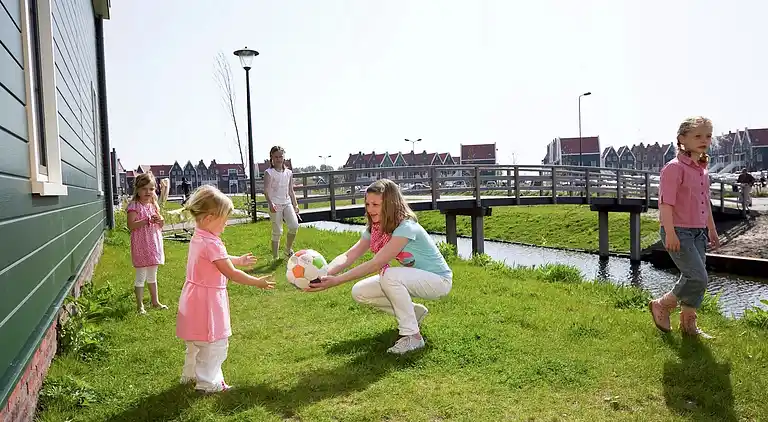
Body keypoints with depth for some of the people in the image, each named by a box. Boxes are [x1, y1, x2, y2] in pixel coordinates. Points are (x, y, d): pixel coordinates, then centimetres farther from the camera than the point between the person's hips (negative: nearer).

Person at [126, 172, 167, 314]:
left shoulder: (154, 205, 9)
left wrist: (160, 221, -8)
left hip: (154, 244, 6)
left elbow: (160, 226, 14)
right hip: (141, 246, -6)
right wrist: (147, 220, -29)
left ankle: (155, 301, 29)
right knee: (141, 277, 2)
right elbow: (131, 226, -21)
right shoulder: (134, 206, -11)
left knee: (153, 276, 18)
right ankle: (140, 305, 13)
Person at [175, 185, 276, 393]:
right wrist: (258, 282, -15)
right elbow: (232, 274, -23)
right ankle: (207, 382, 15)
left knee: (197, 341, 26)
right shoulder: (212, 244, -27)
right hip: (208, 300, -10)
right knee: (215, 343, 4)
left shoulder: (198, 238, 3)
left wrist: (239, 260, 25)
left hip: (195, 297, 10)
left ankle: (190, 374, 42)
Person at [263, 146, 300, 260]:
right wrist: (270, 203, -27)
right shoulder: (269, 173, -4)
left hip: (287, 203, 4)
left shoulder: (289, 173, 11)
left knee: (294, 226, -13)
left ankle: (288, 250, 10)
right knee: (277, 231, -2)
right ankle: (275, 257, 9)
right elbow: (266, 190, -13)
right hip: (275, 205, -4)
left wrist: (295, 205, 11)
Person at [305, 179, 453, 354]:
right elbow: (348, 256, -14)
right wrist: (323, 274, -32)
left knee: (389, 275, -35)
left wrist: (336, 280, -37)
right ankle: (413, 312, 11)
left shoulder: (406, 228, -28)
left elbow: (376, 264, -34)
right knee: (359, 292, -7)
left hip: (438, 280, -8)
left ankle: (412, 336, -20)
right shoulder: (375, 229, -3)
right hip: (412, 279, 8)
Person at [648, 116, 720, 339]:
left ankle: (688, 324, 24)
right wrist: (670, 233, -24)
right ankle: (661, 306, 8)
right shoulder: (674, 168, -14)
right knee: (698, 277, -12)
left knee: (693, 278, 11)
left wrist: (712, 229, 25)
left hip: (698, 232, 9)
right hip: (679, 232, -9)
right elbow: (666, 203, -19)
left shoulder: (703, 170, 13)